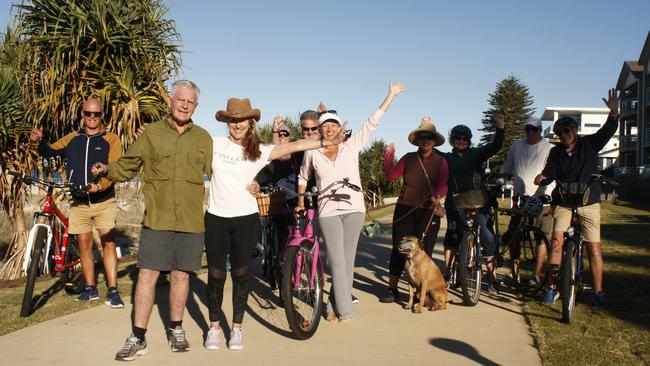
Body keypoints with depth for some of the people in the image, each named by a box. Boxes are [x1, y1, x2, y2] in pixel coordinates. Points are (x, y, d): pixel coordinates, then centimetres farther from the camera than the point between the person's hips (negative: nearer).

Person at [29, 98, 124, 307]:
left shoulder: (111, 139, -1)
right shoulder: (72, 139, 10)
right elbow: (50, 152, 4)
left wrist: (100, 185, -30)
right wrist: (39, 141, -18)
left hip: (104, 201, -3)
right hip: (79, 202, 3)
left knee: (108, 242, -8)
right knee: (84, 244, 7)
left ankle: (113, 291, -7)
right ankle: (90, 288, 18)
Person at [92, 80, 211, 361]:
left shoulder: (203, 138, 9)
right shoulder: (151, 133, 5)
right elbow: (128, 166, 8)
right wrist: (107, 169, -7)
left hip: (190, 221, 1)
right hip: (157, 219, -1)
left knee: (181, 274, 10)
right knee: (147, 274, -2)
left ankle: (175, 329, 27)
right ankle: (138, 338, 7)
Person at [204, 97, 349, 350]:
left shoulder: (259, 151, 0)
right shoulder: (215, 144, 3)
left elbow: (293, 146, -6)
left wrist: (327, 142, -12)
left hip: (246, 220, 0)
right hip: (216, 219, 1)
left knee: (240, 275, 7)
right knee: (216, 275, 6)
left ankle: (237, 329, 21)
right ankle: (214, 327, 22)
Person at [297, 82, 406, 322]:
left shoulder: (351, 147, 6)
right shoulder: (312, 153, 6)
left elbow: (372, 122, 6)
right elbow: (303, 178, 22)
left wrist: (391, 95, 6)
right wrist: (301, 203, 19)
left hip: (353, 209, 1)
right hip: (328, 211, -1)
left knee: (348, 259, 3)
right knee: (337, 261, -6)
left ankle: (334, 306, 14)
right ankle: (344, 309, 0)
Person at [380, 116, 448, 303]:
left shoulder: (441, 161, 5)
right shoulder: (408, 158, 7)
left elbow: (443, 184, -8)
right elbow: (391, 175, 0)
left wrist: (438, 197, -28)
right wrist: (388, 160, -17)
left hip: (429, 212, 0)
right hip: (406, 209, 1)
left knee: (424, 251, 1)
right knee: (398, 249, 1)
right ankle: (392, 289, 11)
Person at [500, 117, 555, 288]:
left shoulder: (549, 149, -2)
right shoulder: (517, 145, 11)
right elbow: (506, 168, 20)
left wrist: (548, 197, -19)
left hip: (541, 199, -3)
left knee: (541, 238, 1)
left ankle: (537, 274, 12)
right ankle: (515, 273, 10)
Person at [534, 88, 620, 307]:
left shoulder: (589, 144, 3)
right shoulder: (556, 152, 6)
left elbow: (608, 131, -9)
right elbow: (550, 172, -5)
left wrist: (613, 112, -26)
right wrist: (543, 177, -27)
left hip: (589, 203, 0)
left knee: (593, 248, -1)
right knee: (557, 241, -16)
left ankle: (598, 292, 10)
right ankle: (552, 287, -4)